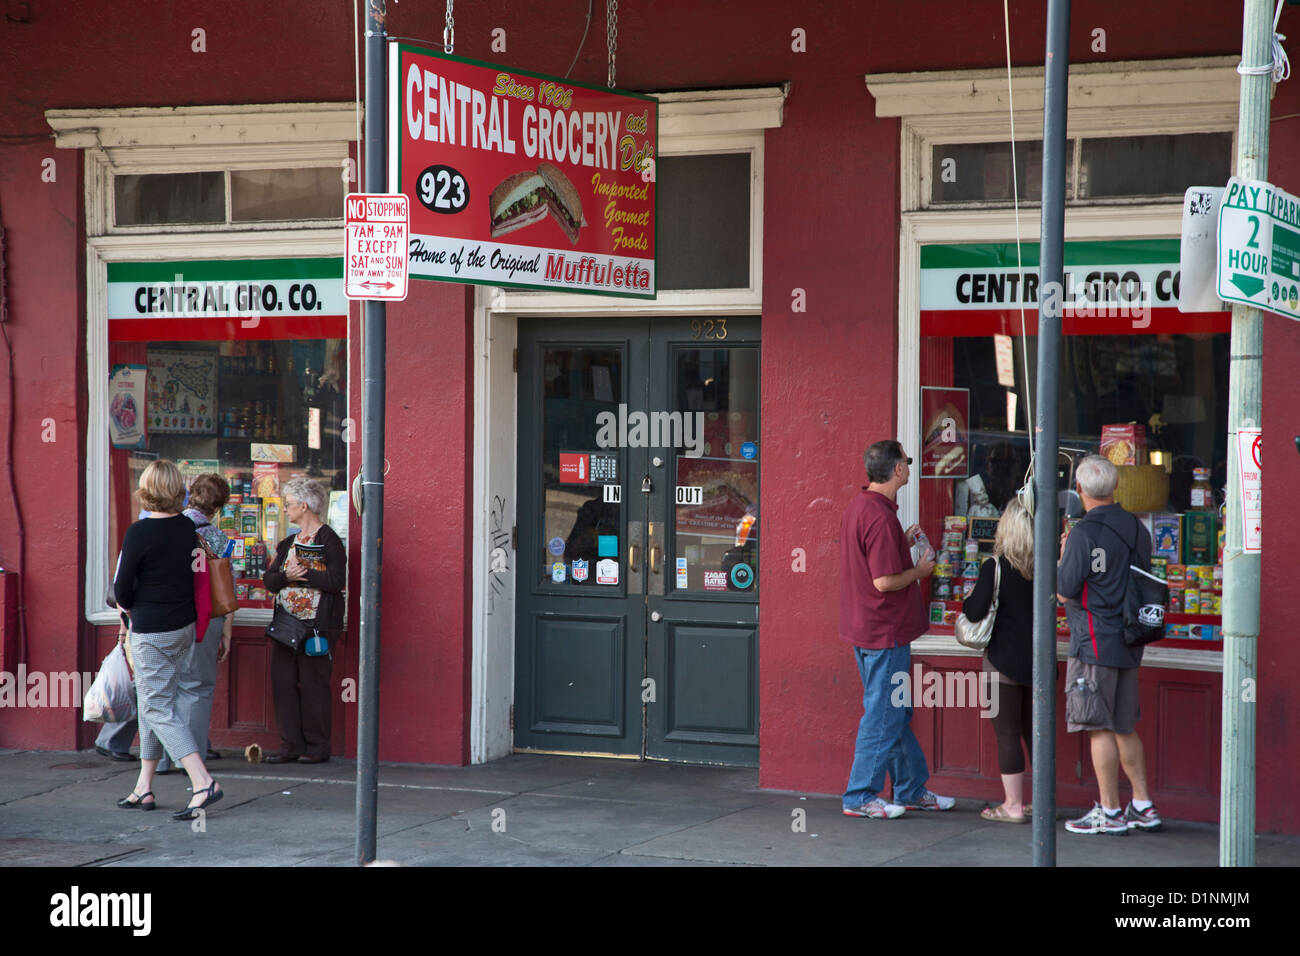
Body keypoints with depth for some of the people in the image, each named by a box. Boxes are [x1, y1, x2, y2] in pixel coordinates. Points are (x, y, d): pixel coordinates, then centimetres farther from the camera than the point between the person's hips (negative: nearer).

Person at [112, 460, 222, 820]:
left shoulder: (140, 532, -16)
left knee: (157, 708, -4)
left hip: (152, 629, -7)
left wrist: (132, 610, 10)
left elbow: (122, 589, -12)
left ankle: (203, 782, -17)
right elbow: (191, 576, 9)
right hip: (185, 625, 7)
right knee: (154, 702, 16)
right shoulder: (187, 527, 3)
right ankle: (144, 788, 20)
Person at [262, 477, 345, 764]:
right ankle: (291, 745, 11)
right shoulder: (289, 542, 17)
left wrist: (302, 575, -14)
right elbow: (269, 579, 10)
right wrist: (287, 576, -11)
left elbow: (337, 580, -19)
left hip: (316, 623, -8)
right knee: (283, 681, 4)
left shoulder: (329, 540, -7)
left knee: (313, 684, -3)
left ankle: (317, 747, 6)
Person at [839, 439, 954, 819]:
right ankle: (860, 797, 4)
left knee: (897, 714, 17)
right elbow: (884, 581, -25)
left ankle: (912, 789, 26)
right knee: (883, 716, -2)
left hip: (865, 627, 10)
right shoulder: (881, 516, -22)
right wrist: (920, 570, -9)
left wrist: (902, 543, 15)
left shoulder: (857, 507, 10)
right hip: (885, 631, -10)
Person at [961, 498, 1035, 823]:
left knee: (1007, 733, 0)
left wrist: (967, 600, 2)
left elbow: (975, 611, -18)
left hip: (1003, 662, -5)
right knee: (1034, 731, 14)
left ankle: (1013, 805, 2)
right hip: (1037, 660, 5)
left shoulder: (994, 568, -14)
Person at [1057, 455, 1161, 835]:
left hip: (1094, 642, -8)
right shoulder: (1137, 529, 8)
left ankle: (1110, 812, 2)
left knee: (1100, 728, -2)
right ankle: (1143, 806, 17)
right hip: (1128, 642, 8)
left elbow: (1064, 590, -13)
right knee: (1125, 728, 15)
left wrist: (1063, 554, 4)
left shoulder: (1085, 533, -15)